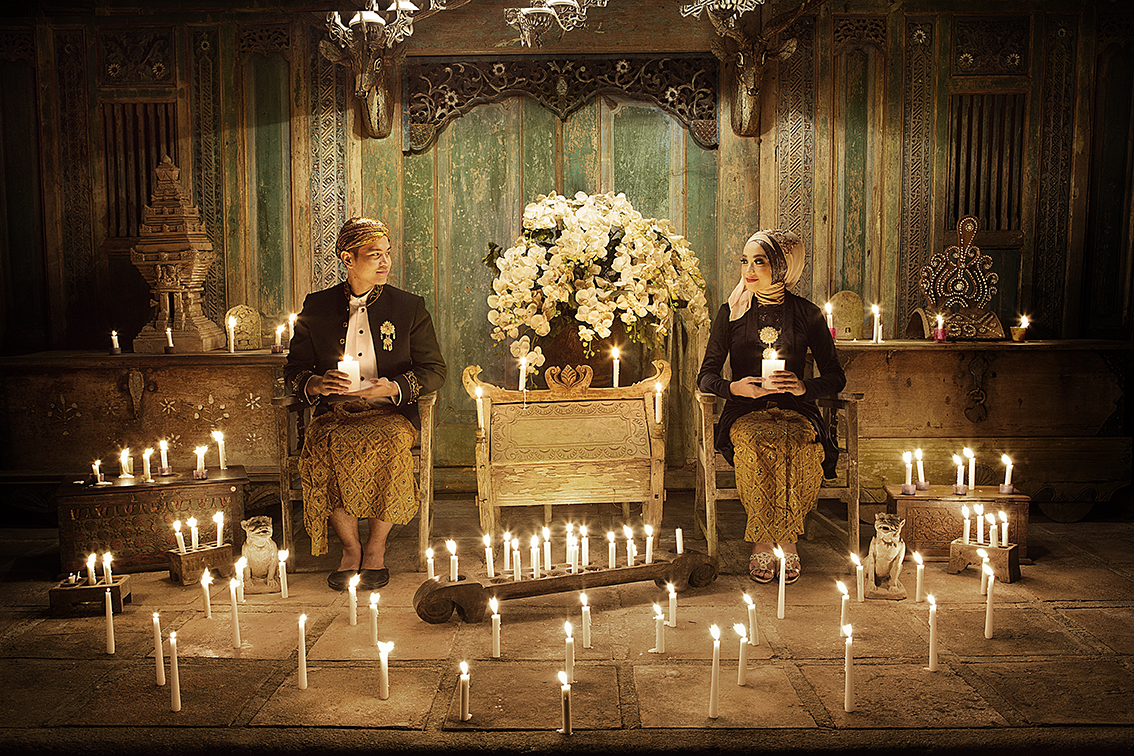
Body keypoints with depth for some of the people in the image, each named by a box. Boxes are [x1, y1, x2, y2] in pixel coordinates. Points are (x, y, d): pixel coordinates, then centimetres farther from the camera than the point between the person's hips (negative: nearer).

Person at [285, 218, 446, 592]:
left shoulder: (410, 307, 9)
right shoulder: (316, 308, 11)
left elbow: (435, 369, 6)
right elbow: (293, 372, 13)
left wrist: (394, 387, -13)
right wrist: (315, 385, -12)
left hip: (391, 413, -1)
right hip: (334, 413, 1)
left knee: (390, 445, -34)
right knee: (322, 449, -32)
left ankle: (376, 547, -13)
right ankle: (350, 547, -11)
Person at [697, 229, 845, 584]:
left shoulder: (807, 314, 8)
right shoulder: (731, 313, 9)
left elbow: (836, 376, 9)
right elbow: (706, 376, 7)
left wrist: (804, 387, -12)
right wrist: (736, 387, -15)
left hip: (795, 410, 0)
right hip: (744, 411, 0)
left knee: (802, 448, -34)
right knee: (757, 446, -34)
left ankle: (787, 538, -14)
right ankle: (762, 543, -19)